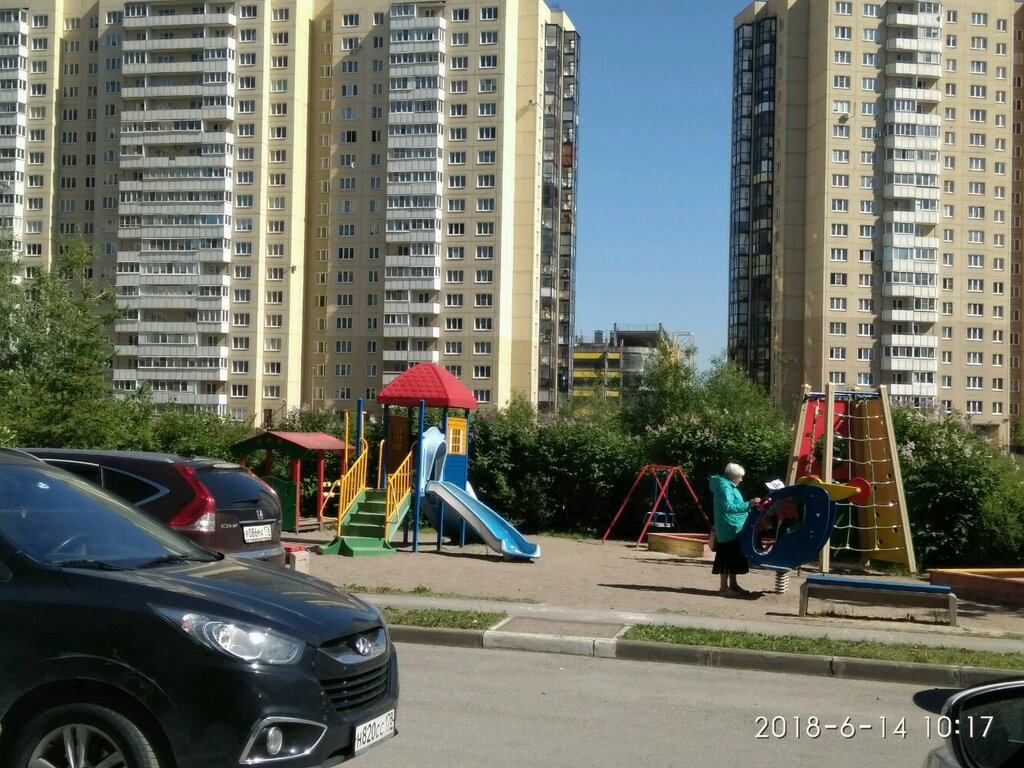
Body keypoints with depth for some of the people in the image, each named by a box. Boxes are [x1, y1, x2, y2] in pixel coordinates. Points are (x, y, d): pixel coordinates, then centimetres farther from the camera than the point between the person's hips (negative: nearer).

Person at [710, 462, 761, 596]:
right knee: (728, 558, -6)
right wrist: (748, 505, -36)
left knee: (733, 558, 15)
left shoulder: (730, 486, 16)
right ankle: (724, 587, -2)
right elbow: (729, 507, -30)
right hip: (729, 529, -11)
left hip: (734, 529, 11)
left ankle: (733, 585, 23)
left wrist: (750, 506, 23)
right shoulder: (724, 487, -17)